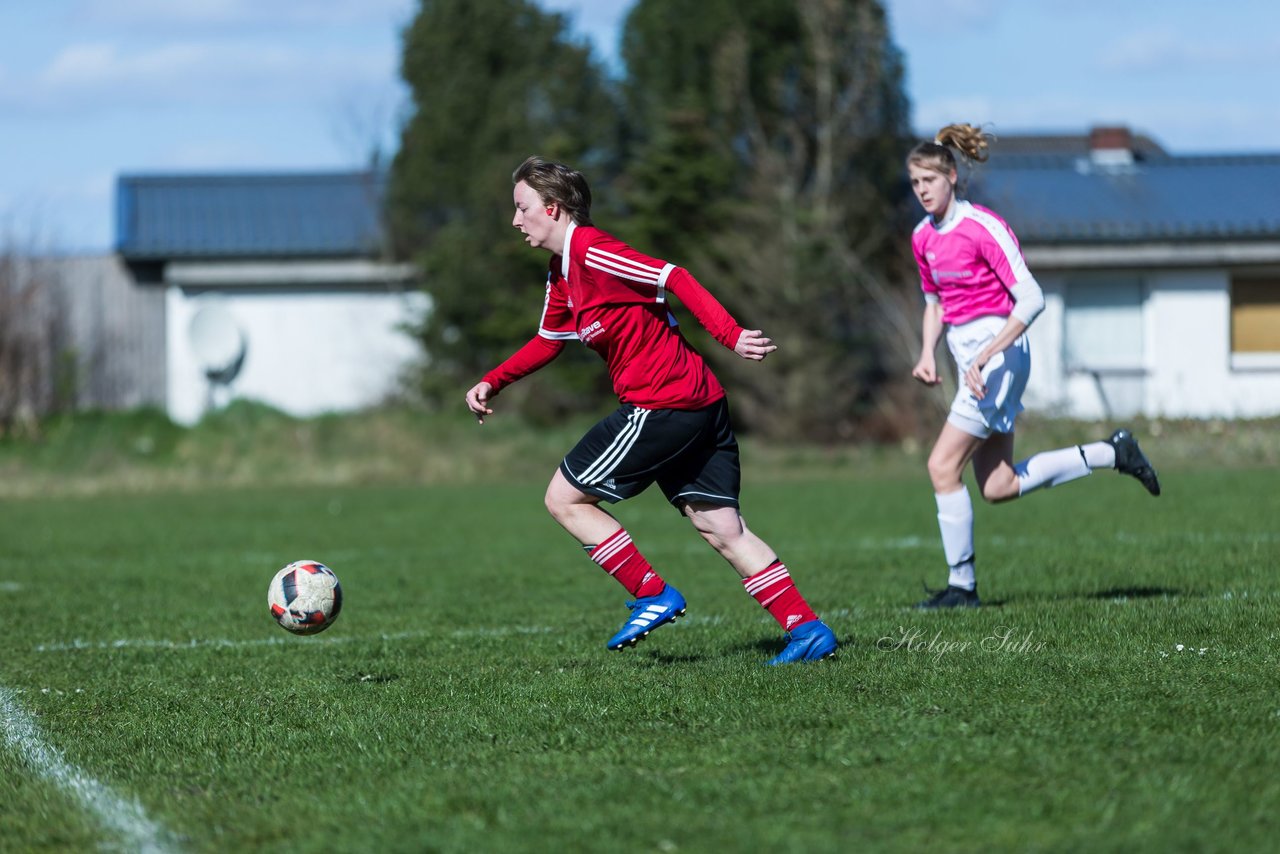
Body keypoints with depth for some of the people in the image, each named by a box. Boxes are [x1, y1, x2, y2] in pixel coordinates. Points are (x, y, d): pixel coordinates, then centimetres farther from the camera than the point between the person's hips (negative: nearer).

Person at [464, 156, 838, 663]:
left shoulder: (590, 250, -13)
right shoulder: (561, 275, 17)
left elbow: (674, 279, -20)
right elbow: (548, 340, 34)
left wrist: (731, 336, -27)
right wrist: (493, 382, 29)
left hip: (661, 405, -10)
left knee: (564, 499, 1)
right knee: (720, 526, 8)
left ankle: (654, 596, 3)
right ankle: (807, 629, 3)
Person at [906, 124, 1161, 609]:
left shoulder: (983, 227, -15)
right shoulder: (923, 238, 8)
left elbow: (1031, 298, -19)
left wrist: (987, 355, -25)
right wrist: (927, 355, 6)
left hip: (999, 349, -9)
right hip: (967, 354, 9)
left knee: (942, 466, -12)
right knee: (998, 487, 7)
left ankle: (962, 585, -2)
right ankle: (1111, 453, 19)